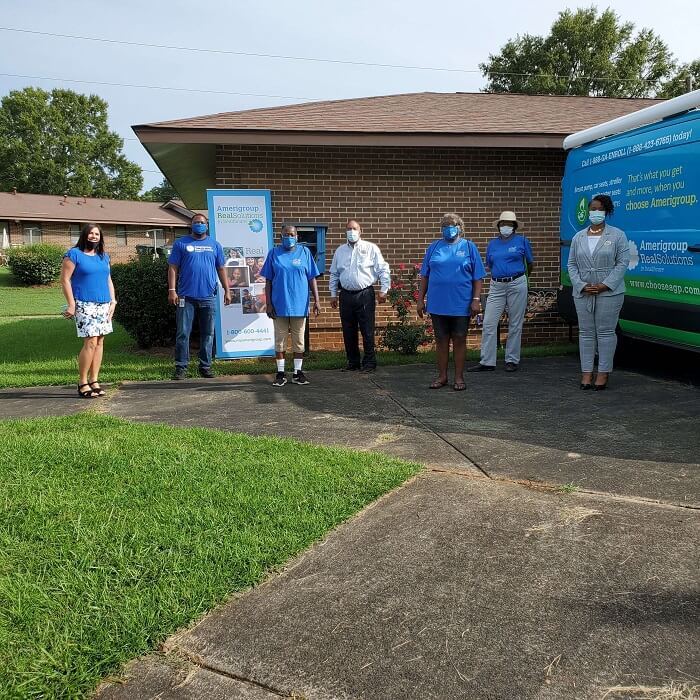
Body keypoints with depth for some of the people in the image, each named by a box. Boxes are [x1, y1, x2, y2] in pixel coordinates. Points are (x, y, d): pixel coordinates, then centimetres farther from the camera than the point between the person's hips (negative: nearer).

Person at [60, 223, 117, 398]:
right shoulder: (74, 254, -2)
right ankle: (82, 383, -3)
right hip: (85, 305, -6)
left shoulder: (104, 257, 17)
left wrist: (113, 301, 9)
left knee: (100, 341, 4)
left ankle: (94, 381, 11)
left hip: (104, 305, 6)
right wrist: (71, 304, -12)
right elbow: (65, 280, -6)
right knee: (90, 342, -12)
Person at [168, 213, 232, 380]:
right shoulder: (181, 243, 5)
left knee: (208, 334, 7)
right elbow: (173, 268, 1)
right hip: (186, 297, -2)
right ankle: (181, 367, 6)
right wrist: (172, 290, -8)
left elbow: (221, 269, 14)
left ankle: (205, 366, 16)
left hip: (208, 297, 2)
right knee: (183, 333, -2)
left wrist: (227, 290, 7)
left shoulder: (215, 245, 13)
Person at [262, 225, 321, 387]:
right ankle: (280, 373, 14)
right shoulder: (274, 253, 4)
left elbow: (312, 279, 4)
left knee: (299, 341, 7)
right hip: (279, 305, 0)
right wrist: (269, 304, -2)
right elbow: (268, 281, 5)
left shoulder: (304, 252, 5)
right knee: (279, 341, 5)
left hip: (300, 305, 0)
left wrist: (316, 301, -2)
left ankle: (297, 372, 17)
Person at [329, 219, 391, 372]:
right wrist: (333, 294, 15)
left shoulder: (371, 248, 1)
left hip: (365, 295, -4)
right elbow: (334, 274, 19)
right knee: (348, 332, 7)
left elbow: (383, 270, -1)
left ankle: (369, 362, 6)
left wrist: (383, 290, -6)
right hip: (346, 295, 4)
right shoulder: (340, 251, 13)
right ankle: (353, 362, 18)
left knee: (367, 330, -3)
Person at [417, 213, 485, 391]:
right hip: (438, 303, 2)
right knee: (441, 341, 8)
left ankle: (459, 377, 14)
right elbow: (425, 276, 9)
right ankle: (442, 376, 19)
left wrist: (476, 299, -8)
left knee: (459, 340, 5)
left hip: (461, 304, -2)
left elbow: (477, 277, 0)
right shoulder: (434, 247, 8)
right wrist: (420, 299, 5)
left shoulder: (469, 247, 3)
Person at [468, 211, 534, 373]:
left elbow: (529, 263, 13)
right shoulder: (492, 243, 10)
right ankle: (487, 362, 1)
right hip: (496, 286, 3)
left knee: (515, 324, 3)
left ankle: (512, 360, 13)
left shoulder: (522, 241, 2)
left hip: (517, 285, -3)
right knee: (489, 324, -4)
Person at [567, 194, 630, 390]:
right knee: (586, 332, 5)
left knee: (605, 332, -1)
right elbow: (572, 264, 9)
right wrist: (581, 286, -6)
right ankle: (586, 372, 9)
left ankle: (603, 373, 4)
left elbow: (623, 263, -4)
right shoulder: (578, 237, 12)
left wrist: (605, 285, -13)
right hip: (583, 293, 3)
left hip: (609, 292, -3)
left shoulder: (617, 235, 2)